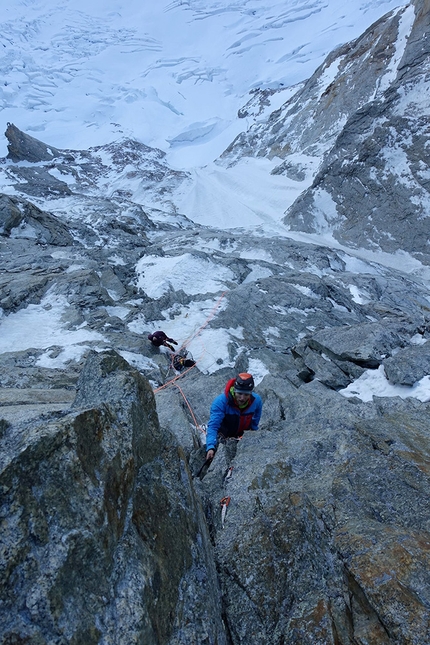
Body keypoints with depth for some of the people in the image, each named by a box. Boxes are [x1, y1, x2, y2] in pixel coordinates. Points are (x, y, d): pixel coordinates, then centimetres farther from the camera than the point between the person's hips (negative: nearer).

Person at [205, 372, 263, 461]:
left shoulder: (256, 400, -22)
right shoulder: (220, 401, -35)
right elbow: (213, 426, -40)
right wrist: (210, 447, -53)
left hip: (244, 436, 3)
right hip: (223, 436, -2)